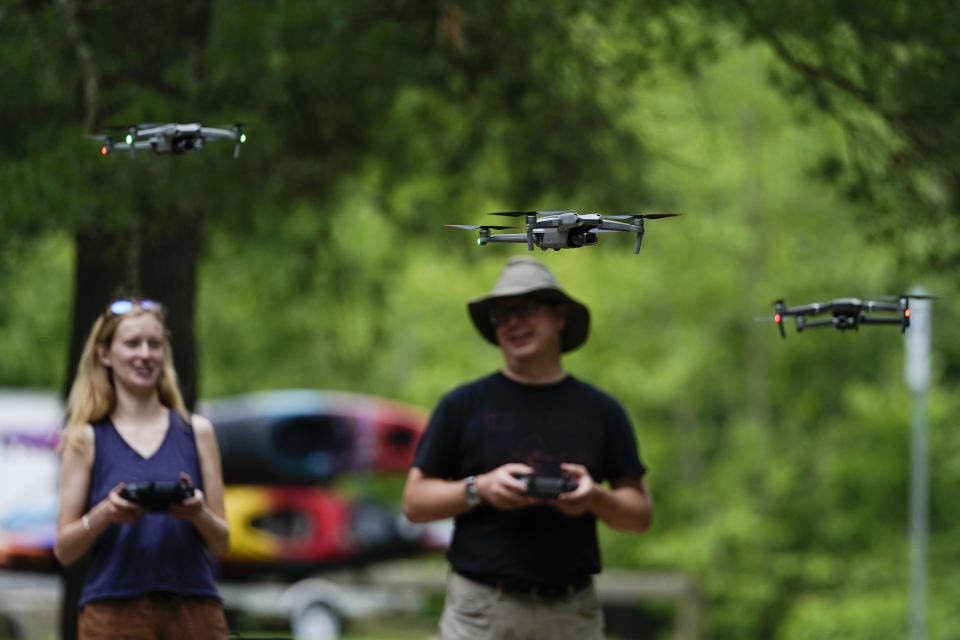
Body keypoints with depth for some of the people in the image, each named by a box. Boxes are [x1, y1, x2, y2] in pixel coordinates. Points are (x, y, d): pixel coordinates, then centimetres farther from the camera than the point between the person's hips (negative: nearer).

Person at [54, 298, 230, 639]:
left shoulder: (196, 432, 11)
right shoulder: (86, 438, 6)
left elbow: (221, 542, 11)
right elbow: (64, 549, 4)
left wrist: (198, 514, -11)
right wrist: (104, 515, -15)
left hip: (195, 610, 2)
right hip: (114, 610, -2)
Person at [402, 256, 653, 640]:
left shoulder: (600, 411, 13)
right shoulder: (462, 406, 9)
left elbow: (641, 515, 13)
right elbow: (415, 501, 7)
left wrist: (595, 498, -8)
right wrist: (480, 489, -10)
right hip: (481, 608, -2)